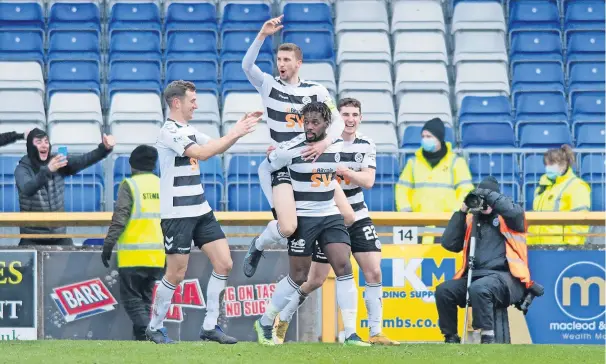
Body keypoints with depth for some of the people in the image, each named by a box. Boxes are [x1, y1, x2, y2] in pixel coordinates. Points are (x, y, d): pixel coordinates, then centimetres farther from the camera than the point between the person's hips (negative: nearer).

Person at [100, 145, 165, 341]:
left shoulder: (130, 185, -6)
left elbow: (119, 219, -12)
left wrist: (108, 247, -8)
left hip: (133, 255, -5)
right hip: (158, 256, 5)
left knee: (131, 298, 0)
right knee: (145, 297, 15)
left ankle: (147, 331, -20)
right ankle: (141, 335, 12)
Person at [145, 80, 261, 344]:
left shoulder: (189, 131, 13)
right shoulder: (169, 132, -14)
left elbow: (215, 147, 25)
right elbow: (202, 153, -25)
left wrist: (239, 128, 11)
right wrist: (233, 135, -20)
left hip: (201, 211, 9)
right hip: (177, 213, -9)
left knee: (224, 264, 0)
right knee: (176, 274, -4)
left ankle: (210, 327, 6)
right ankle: (154, 328, 12)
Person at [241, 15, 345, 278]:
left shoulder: (316, 91, 6)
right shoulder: (269, 85, 0)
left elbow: (338, 121, 5)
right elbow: (246, 65, -17)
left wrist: (325, 142, -15)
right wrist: (262, 36, -29)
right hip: (279, 164, -4)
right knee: (287, 227, -22)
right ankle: (258, 246, 12)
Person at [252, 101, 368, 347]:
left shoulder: (338, 147, -1)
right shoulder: (290, 150, -14)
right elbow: (270, 168, 3)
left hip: (331, 216, 4)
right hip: (302, 218, -4)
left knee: (344, 267, -9)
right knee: (299, 277, 0)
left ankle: (350, 333, -7)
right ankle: (265, 323, 19)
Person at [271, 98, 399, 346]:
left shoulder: (366, 146, 0)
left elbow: (368, 181, -11)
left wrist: (341, 169, -26)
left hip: (357, 218, 3)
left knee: (374, 273, -9)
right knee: (315, 281, -1)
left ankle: (376, 333, -2)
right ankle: (282, 320, 21)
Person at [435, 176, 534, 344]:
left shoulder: (506, 217, 9)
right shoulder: (472, 220, 21)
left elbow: (515, 211, -16)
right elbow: (449, 243, 12)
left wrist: (488, 194, -9)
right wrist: (462, 212, 7)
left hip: (507, 278, -5)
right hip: (476, 276, 5)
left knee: (479, 288, -36)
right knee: (443, 290, -19)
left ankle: (487, 339, -30)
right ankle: (451, 338, -7)